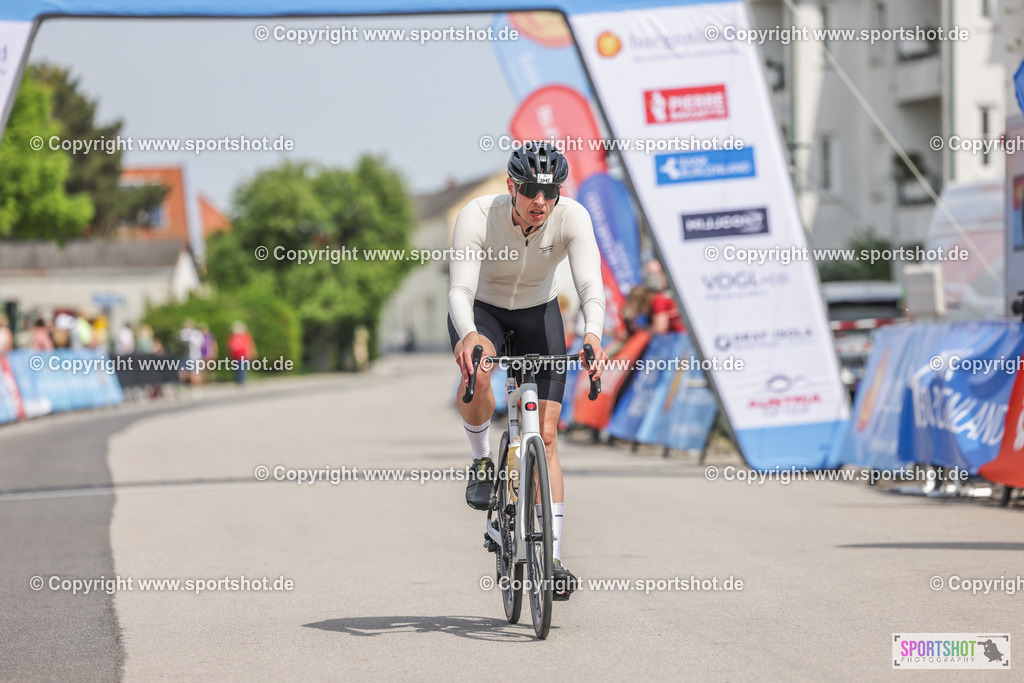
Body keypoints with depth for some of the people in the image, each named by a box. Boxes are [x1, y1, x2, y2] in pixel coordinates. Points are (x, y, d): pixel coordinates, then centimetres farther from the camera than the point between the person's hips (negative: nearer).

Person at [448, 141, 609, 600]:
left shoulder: (572, 218, -27)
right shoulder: (478, 216, -31)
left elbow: (590, 284, -36)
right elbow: (460, 289, -38)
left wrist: (592, 334, -57)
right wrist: (467, 336, -60)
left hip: (538, 313, 1)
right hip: (481, 310, -1)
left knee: (546, 436, -9)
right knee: (476, 373, -37)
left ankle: (553, 561, -5)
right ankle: (482, 463, -8)